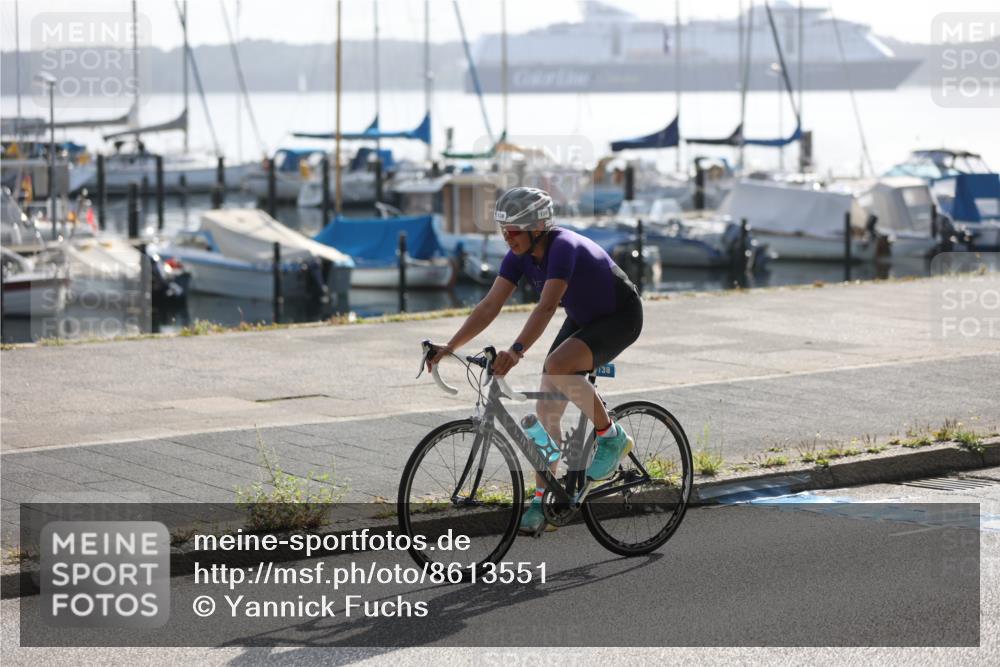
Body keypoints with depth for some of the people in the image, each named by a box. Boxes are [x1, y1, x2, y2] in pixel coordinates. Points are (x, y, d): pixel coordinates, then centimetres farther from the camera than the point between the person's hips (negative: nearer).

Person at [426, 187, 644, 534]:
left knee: (557, 366, -33)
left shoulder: (563, 248, -32)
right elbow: (490, 306, -10)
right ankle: (542, 503, 6)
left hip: (620, 317, -8)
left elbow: (546, 307, -43)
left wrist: (515, 352, -55)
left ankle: (611, 437, -13)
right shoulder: (520, 255, -8)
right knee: (546, 409, -2)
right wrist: (449, 347, -20)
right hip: (582, 320, 8)